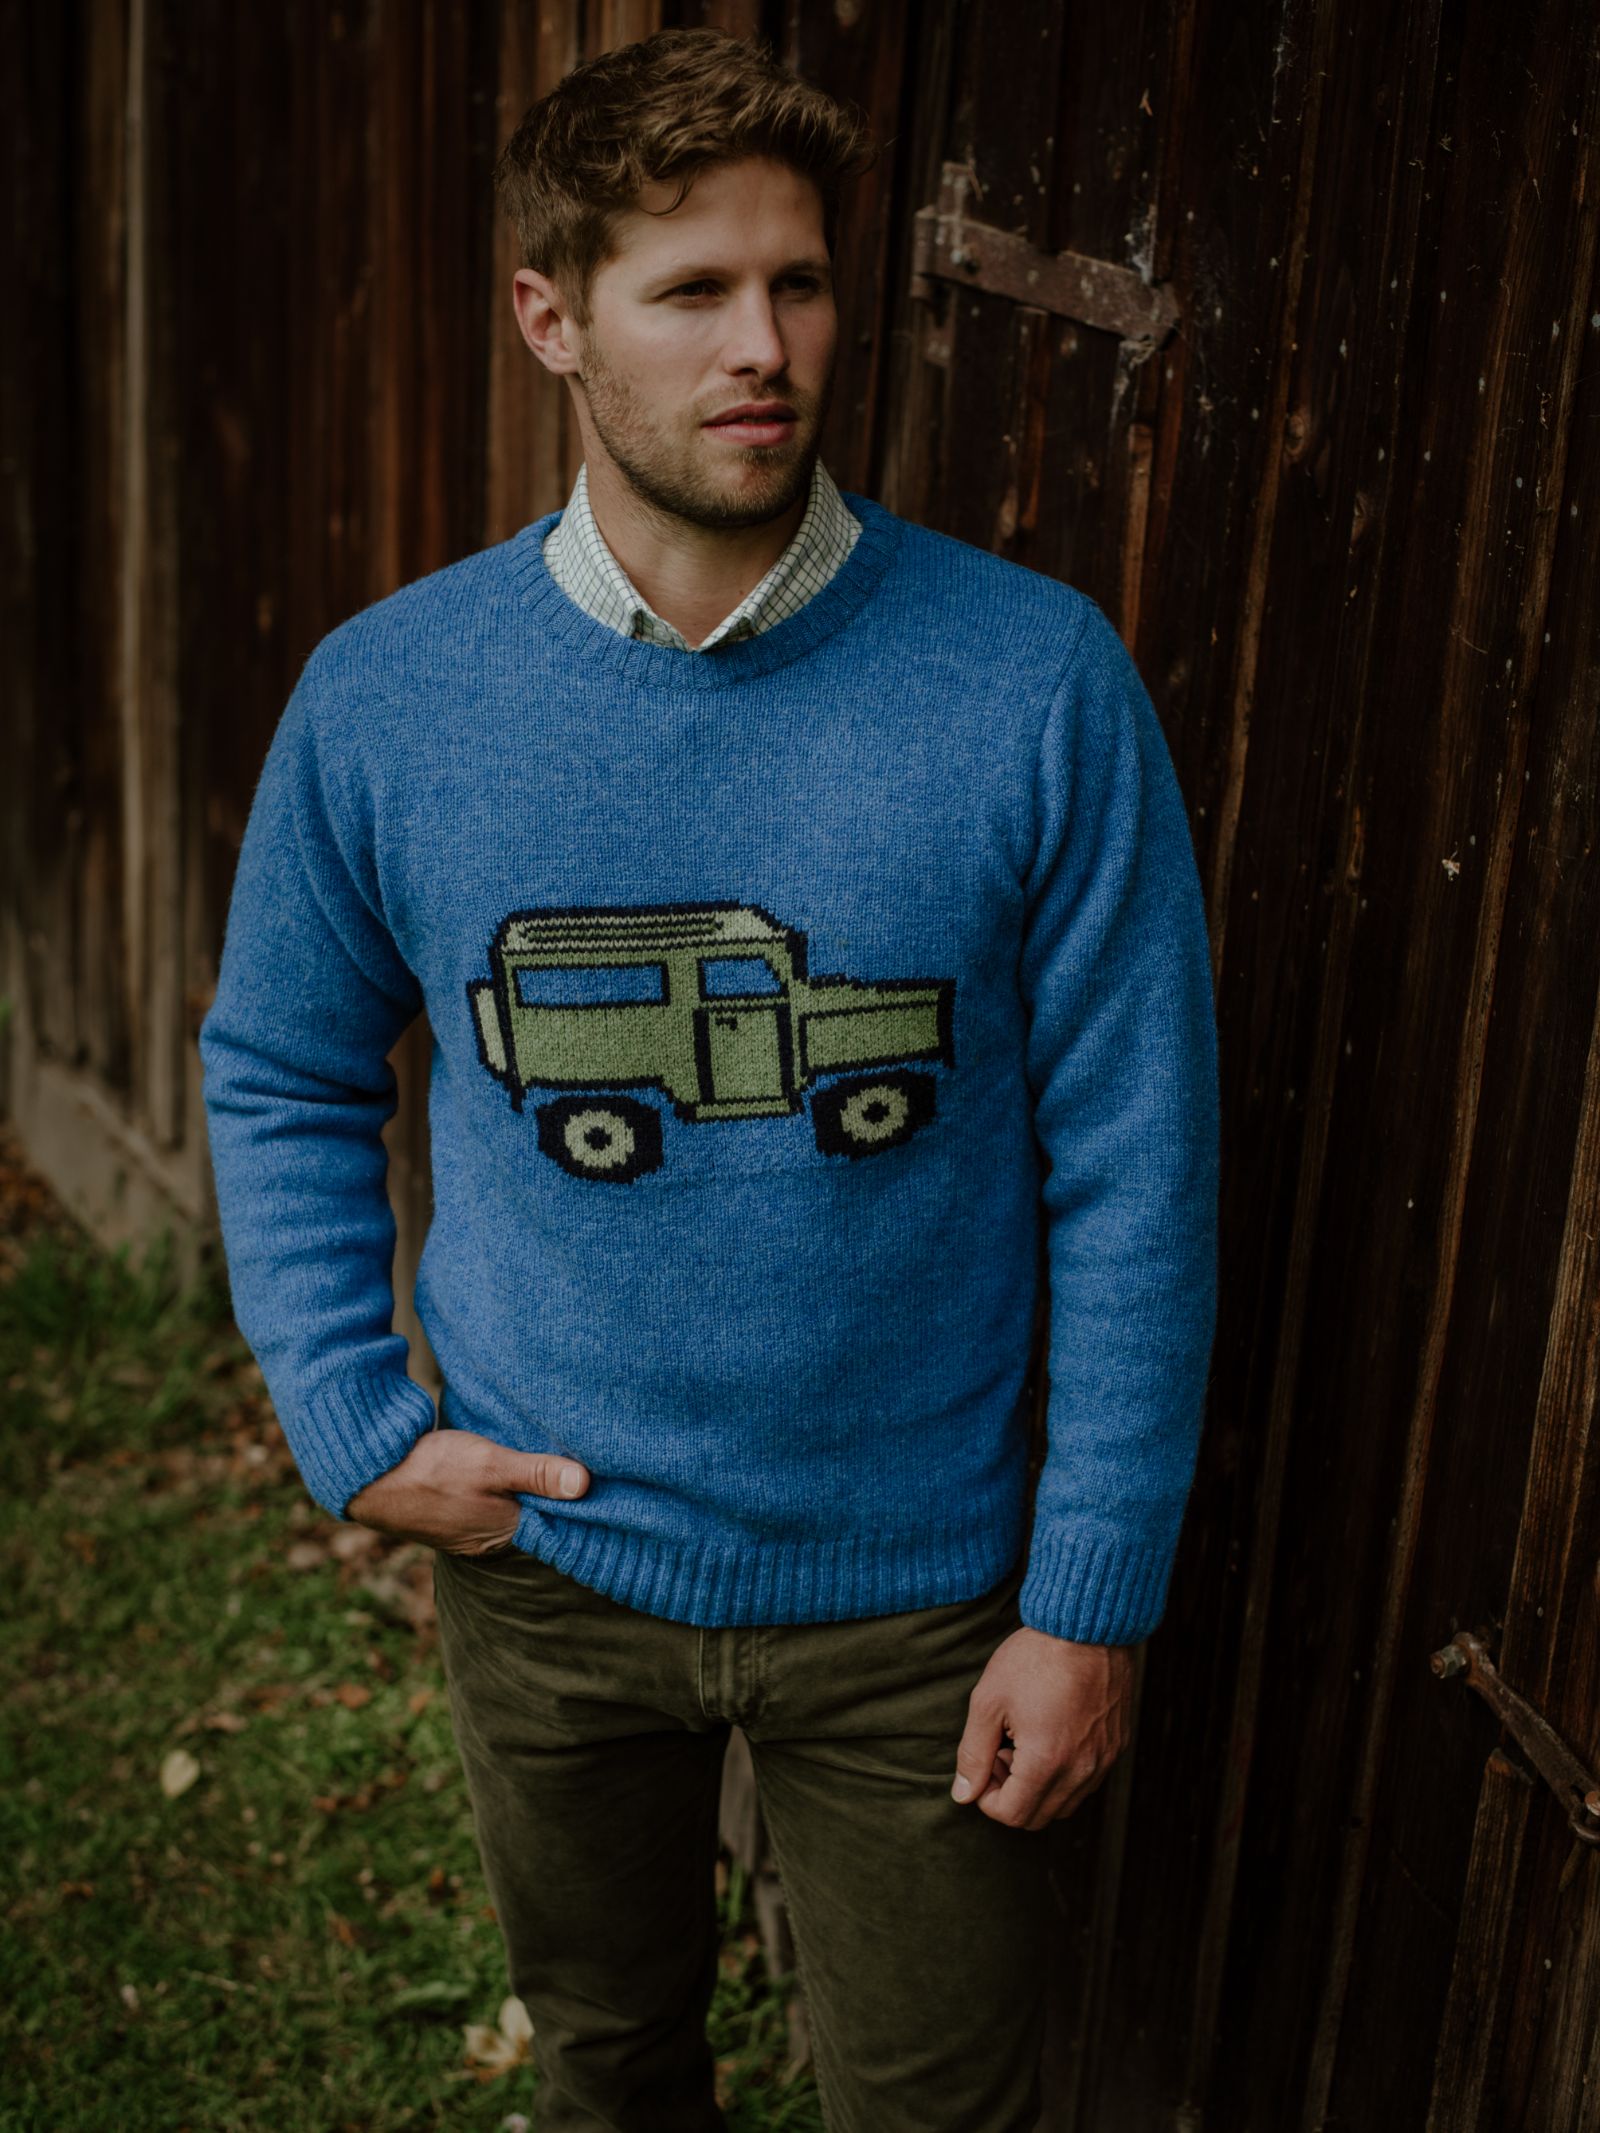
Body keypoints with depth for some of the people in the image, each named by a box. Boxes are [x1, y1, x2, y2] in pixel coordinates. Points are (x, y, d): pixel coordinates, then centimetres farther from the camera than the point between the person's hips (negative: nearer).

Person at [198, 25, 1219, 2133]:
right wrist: (355, 1428, -4)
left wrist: (1095, 1602, -9)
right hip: (546, 1562, 2)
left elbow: (1134, 1175, -12)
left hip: (916, 1588, -1)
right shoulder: (382, 699, -10)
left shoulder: (1037, 683, -17)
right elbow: (280, 1079, 5)